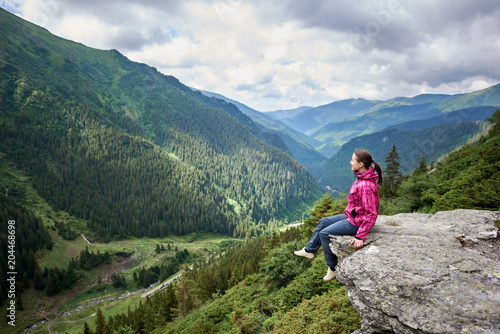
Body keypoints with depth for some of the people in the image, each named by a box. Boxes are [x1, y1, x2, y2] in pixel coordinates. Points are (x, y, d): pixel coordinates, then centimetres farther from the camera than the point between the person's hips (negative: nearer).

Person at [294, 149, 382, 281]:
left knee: (324, 233, -7)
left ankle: (333, 268, 10)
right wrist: (349, 211, 23)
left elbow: (372, 214, -30)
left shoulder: (366, 186, -30)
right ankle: (310, 250, 29)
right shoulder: (362, 178, 0)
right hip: (351, 216, 10)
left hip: (356, 223, -10)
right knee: (323, 222, 15)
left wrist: (360, 237, -29)